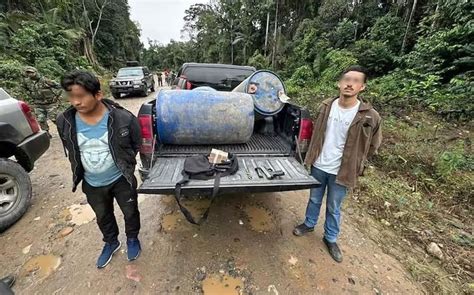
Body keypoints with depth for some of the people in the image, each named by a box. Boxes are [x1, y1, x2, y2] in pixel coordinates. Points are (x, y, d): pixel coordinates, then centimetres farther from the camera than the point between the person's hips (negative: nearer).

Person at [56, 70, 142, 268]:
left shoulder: (123, 118, -23)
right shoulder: (65, 121, -12)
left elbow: (136, 144, -6)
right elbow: (70, 150, 7)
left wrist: (125, 164, 1)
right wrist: (79, 172, 11)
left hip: (121, 179, -3)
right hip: (92, 184, 4)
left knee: (130, 212, 17)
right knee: (103, 217, 25)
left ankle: (132, 238, 47)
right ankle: (111, 242, 52)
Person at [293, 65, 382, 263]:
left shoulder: (370, 117, -14)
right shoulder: (326, 106, -4)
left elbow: (372, 146, 0)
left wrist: (353, 164, 2)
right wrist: (313, 156, 10)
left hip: (341, 171, -2)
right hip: (318, 166, 3)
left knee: (334, 208, 15)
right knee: (314, 199, 21)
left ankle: (330, 239, 38)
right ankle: (309, 224, 46)